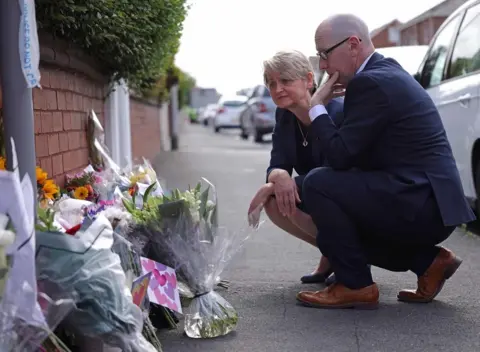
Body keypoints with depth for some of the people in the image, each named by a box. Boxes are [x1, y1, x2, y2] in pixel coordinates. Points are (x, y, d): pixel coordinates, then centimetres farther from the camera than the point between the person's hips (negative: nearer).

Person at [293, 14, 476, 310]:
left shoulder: (371, 82, -15)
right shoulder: (386, 72, 16)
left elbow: (340, 156, -17)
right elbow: (353, 155, 20)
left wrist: (317, 108, -5)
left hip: (419, 205, -10)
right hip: (432, 205, 10)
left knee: (318, 184, -15)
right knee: (344, 222, 22)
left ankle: (355, 285, -5)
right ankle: (429, 260, 15)